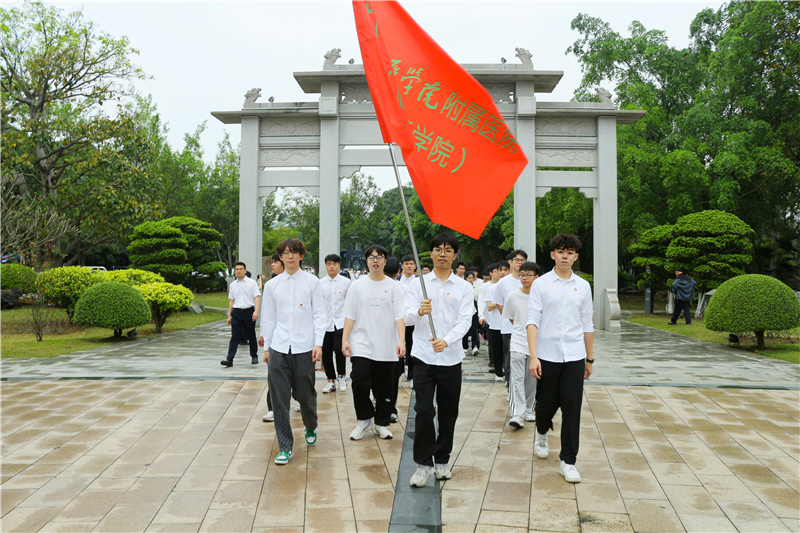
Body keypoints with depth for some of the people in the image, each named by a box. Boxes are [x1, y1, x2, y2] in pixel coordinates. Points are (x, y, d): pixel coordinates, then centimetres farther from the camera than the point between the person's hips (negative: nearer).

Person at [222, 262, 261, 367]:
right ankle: (229, 359, -8)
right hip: (236, 312, 3)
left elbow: (257, 297, -5)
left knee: (251, 336, 8)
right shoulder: (233, 285, 13)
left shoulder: (251, 283, 1)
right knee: (234, 336, -4)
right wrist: (229, 315, 14)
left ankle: (254, 356, 22)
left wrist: (256, 311, -17)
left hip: (249, 311, -2)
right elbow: (231, 300, 18)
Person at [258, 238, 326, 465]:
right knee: (279, 398, -1)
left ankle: (310, 428, 39)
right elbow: (268, 318, 13)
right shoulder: (272, 285, 9)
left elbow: (319, 314, 0)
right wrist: (266, 347, 13)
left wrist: (318, 343, -8)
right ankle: (285, 447, 10)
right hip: (279, 347, 2)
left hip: (304, 347, -2)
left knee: (305, 395, 8)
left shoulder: (312, 282, 2)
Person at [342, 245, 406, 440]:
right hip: (361, 345, 0)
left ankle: (381, 424, 24)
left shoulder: (393, 286, 4)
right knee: (360, 382, -11)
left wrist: (401, 341, -13)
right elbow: (350, 316, 4)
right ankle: (364, 420, 11)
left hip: (387, 348, 1)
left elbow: (400, 316, -2)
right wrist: (345, 340, -6)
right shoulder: (357, 286, 5)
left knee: (384, 388, 7)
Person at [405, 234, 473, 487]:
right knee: (424, 410, -6)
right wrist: (419, 312, -27)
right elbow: (407, 317, -3)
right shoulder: (418, 284, 6)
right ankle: (424, 463, 8)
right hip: (424, 357, -1)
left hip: (451, 358, 1)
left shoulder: (464, 287, 6)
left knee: (448, 413, 10)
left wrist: (446, 340, -22)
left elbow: (465, 321, -4)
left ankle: (442, 460, 27)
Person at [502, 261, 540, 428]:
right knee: (517, 378, -10)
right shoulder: (513, 296, 0)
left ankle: (528, 410, 23)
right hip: (518, 343, 0)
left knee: (532, 380, 9)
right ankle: (518, 414, -13)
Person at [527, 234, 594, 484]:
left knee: (572, 409, 0)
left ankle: (568, 461, 12)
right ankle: (541, 433, 42)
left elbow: (587, 325, 12)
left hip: (574, 357, 2)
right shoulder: (541, 284, -2)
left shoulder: (583, 286, 7)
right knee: (546, 404, 10)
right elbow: (533, 321, -7)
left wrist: (589, 358, 14)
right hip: (547, 355, -2)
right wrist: (533, 356, -15)